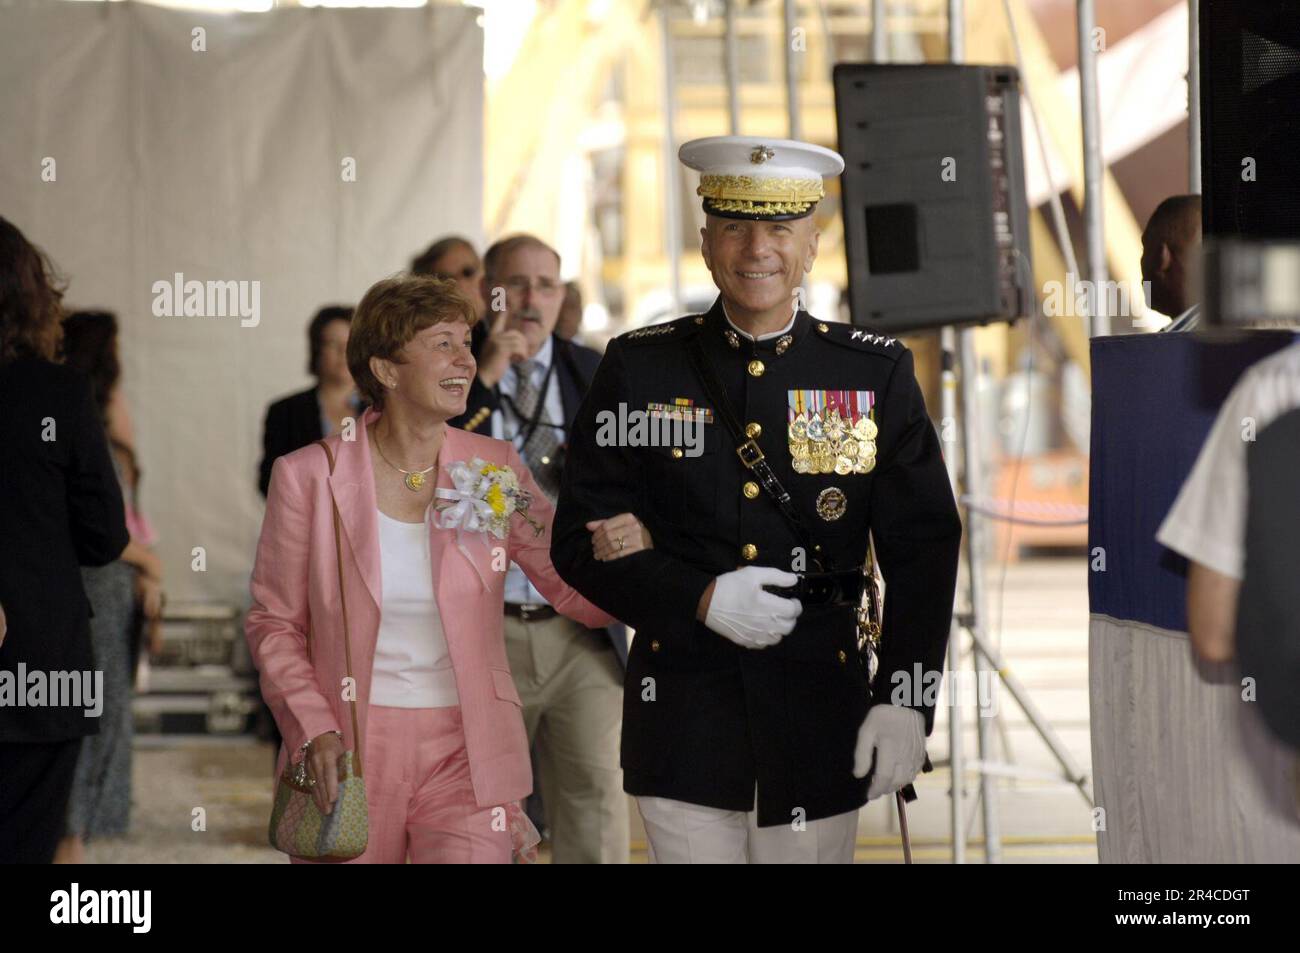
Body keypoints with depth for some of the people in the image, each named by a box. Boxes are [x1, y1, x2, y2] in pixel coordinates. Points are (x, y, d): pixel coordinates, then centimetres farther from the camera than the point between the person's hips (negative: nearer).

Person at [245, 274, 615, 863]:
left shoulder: (495, 471, 2)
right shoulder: (309, 477, -3)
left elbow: (582, 597, 4)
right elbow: (273, 622, 3)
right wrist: (314, 731, -9)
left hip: (464, 754, 1)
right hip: (347, 754, -1)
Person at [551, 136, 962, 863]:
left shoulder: (878, 374, 3)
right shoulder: (640, 370, 2)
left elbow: (924, 547, 1)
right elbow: (583, 541, 1)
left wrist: (906, 699, -9)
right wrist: (701, 598, -14)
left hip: (822, 710, 0)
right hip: (682, 714, 0)